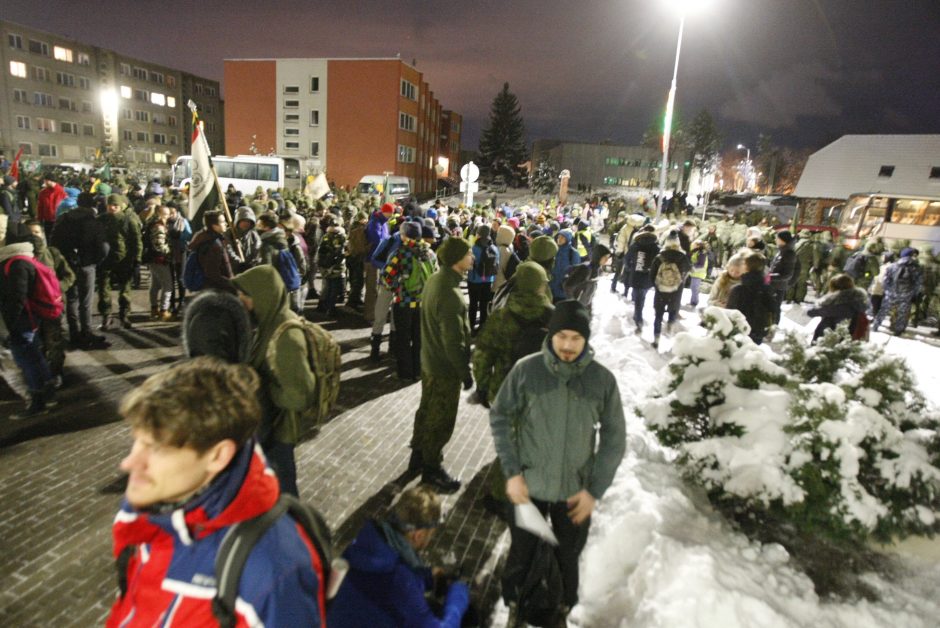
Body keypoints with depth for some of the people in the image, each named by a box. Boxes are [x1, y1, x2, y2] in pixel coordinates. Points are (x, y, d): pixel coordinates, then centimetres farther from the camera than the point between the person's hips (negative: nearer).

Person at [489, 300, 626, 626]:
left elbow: (614, 438, -2)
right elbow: (500, 417, -4)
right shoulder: (526, 370, -14)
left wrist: (595, 489, -6)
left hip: (576, 490, 1)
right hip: (528, 485, 0)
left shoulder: (603, 379, -11)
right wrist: (512, 472, -8)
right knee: (521, 553, 19)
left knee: (568, 558, 19)